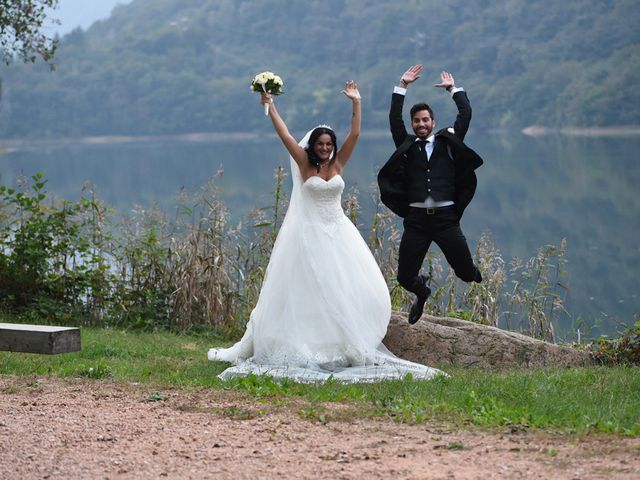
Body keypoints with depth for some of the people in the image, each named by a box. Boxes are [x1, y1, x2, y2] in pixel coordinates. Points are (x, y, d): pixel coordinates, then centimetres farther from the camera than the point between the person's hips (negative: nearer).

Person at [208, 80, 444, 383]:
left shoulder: (338, 164, 6)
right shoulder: (305, 164, -1)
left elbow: (354, 134, 1)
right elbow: (285, 135, -6)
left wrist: (356, 103, -4)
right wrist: (270, 107, -9)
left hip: (338, 234, 3)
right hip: (310, 233, -3)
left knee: (351, 288, -1)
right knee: (309, 291, -3)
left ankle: (347, 342, 9)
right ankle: (306, 344, -3)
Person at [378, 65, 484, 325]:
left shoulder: (447, 142, 11)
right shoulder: (407, 146, 12)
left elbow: (465, 115, 5)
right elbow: (394, 120, 4)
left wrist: (453, 89, 13)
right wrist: (403, 86, 5)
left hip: (446, 218, -1)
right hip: (416, 219, 1)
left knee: (466, 272, -1)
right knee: (405, 278, -1)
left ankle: (475, 276, 39)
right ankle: (422, 291, 37)